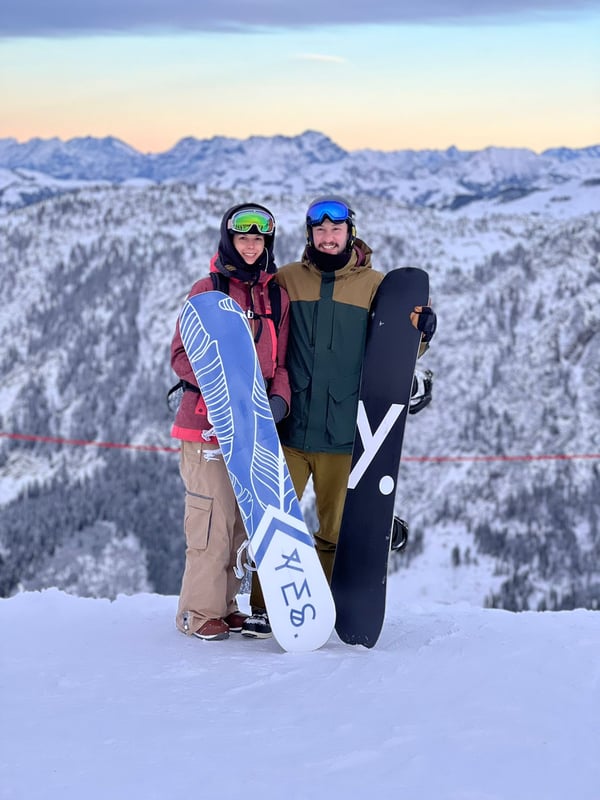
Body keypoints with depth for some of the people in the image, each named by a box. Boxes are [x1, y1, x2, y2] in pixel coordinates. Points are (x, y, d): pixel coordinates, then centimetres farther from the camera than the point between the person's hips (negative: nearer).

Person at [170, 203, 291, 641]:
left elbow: (280, 361, 15)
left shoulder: (277, 296, 12)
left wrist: (280, 397, -5)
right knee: (213, 514, -9)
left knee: (244, 517, 9)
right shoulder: (208, 289, -1)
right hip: (209, 420, -5)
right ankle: (200, 610, 0)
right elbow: (182, 354, -3)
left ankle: (226, 603, 20)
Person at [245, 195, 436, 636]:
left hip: (343, 431, 0)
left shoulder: (375, 285, 4)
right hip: (289, 427, 0)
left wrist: (418, 332, -13)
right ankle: (262, 607, 13)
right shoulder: (287, 280, 6)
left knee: (335, 525, 7)